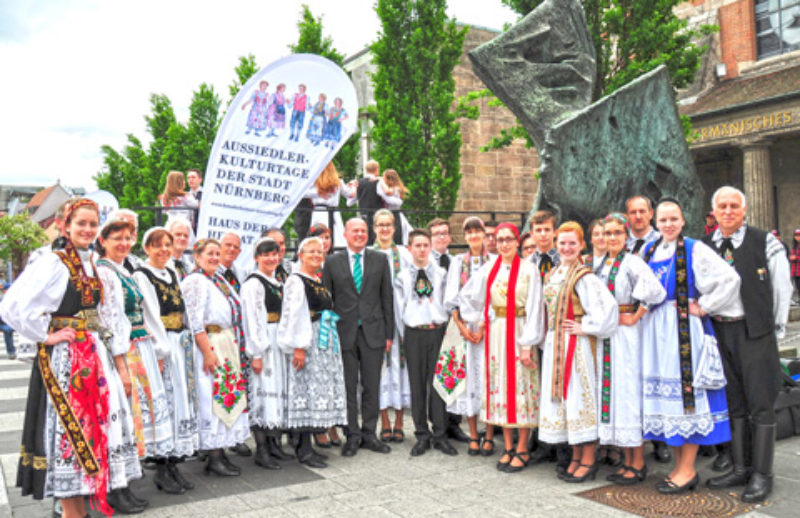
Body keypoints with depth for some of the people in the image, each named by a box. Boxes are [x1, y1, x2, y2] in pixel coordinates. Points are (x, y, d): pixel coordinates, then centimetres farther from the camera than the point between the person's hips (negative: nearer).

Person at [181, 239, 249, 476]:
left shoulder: (220, 279, 16)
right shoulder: (195, 281, -9)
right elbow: (195, 320, -16)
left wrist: (236, 346, 13)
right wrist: (207, 352, -20)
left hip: (229, 345, 9)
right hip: (210, 345, -8)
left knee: (228, 395, 9)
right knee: (213, 397, -5)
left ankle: (221, 452, 17)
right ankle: (214, 458, 2)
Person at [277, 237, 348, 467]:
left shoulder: (320, 282, 18)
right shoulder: (295, 281, -7)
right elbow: (293, 316, -15)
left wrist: (335, 343, 18)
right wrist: (298, 347, -21)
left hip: (326, 344, 9)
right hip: (306, 344, -9)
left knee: (321, 390, 8)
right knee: (307, 389, -8)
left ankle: (304, 445, 16)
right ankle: (304, 449, -2)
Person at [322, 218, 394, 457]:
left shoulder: (380, 260, 6)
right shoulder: (332, 262, 4)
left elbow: (387, 297, 7)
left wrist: (389, 333, 3)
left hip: (373, 331, 1)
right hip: (344, 332, -1)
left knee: (372, 386, 7)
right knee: (348, 387, 5)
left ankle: (369, 433, 20)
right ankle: (352, 435, 16)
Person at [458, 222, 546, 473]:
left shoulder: (529, 270, -4)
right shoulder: (489, 269, 6)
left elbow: (534, 309, -8)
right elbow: (467, 297, 18)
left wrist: (527, 345, -13)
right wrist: (479, 322, 9)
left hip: (519, 333, -4)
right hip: (495, 334, 4)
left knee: (521, 386, -2)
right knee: (500, 386, 6)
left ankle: (522, 450, 9)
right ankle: (508, 447, 17)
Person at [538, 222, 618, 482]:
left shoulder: (583, 276, -11)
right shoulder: (551, 275, 13)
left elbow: (607, 305, -24)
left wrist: (585, 327, -15)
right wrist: (549, 338, 13)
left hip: (576, 344, -8)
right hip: (554, 343, 8)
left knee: (579, 396, -3)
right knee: (561, 396, 10)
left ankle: (588, 461, 8)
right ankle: (576, 458, 21)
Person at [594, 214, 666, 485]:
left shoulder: (632, 262, -10)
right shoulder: (600, 264, 12)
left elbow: (654, 290, -25)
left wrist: (635, 317, -16)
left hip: (626, 333, -7)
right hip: (605, 335, 7)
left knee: (628, 389, -3)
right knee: (612, 389, 9)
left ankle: (639, 463, 8)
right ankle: (628, 460, 19)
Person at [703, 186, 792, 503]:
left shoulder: (765, 243, -1)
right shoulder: (704, 247, 8)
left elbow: (782, 288, 1)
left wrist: (776, 330, 0)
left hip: (755, 331, -4)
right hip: (719, 331, 4)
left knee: (760, 403, -1)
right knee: (733, 403, 11)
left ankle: (762, 475, 9)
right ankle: (740, 469, 22)